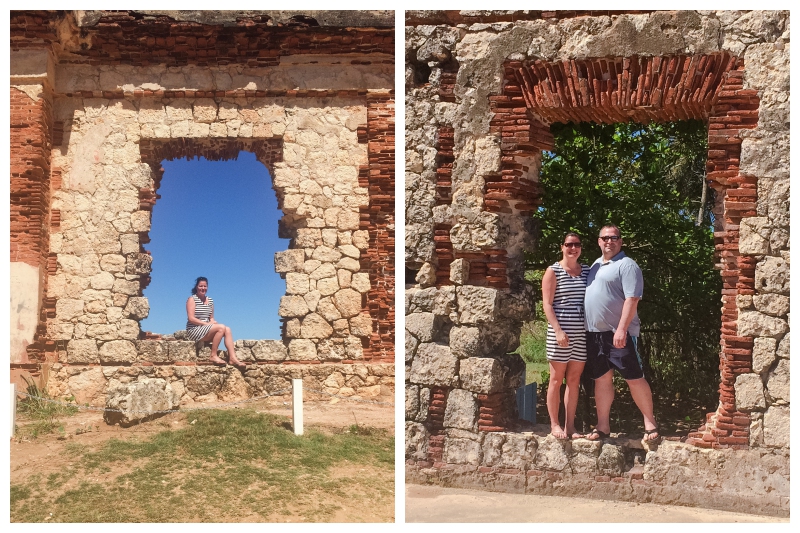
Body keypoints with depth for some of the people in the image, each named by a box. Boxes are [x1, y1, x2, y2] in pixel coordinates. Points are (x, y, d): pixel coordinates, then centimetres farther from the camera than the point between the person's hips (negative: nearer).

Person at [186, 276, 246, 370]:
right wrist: (207, 324, -19)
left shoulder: (210, 300, 16)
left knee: (227, 329, -17)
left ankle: (232, 358, -26)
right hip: (194, 330, -7)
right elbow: (191, 318, -13)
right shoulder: (192, 299, -4)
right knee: (221, 327, -26)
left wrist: (213, 322, -9)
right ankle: (213, 356, -21)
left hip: (206, 329, 7)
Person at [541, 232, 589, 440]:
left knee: (574, 380, 8)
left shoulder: (586, 271, 11)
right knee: (557, 378, 3)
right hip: (560, 331, -4)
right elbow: (547, 304, -7)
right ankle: (554, 424, 11)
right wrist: (558, 330, -15)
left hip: (582, 333, 4)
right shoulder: (553, 271, -2)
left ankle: (570, 425, 15)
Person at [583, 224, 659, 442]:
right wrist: (587, 327, 18)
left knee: (634, 378, -4)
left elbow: (632, 299, -17)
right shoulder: (595, 265, 18)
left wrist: (622, 329, -24)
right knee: (602, 379, 10)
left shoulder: (626, 265, -7)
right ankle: (603, 426, 16)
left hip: (619, 333, -7)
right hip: (594, 332, 7)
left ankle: (650, 424, 5)